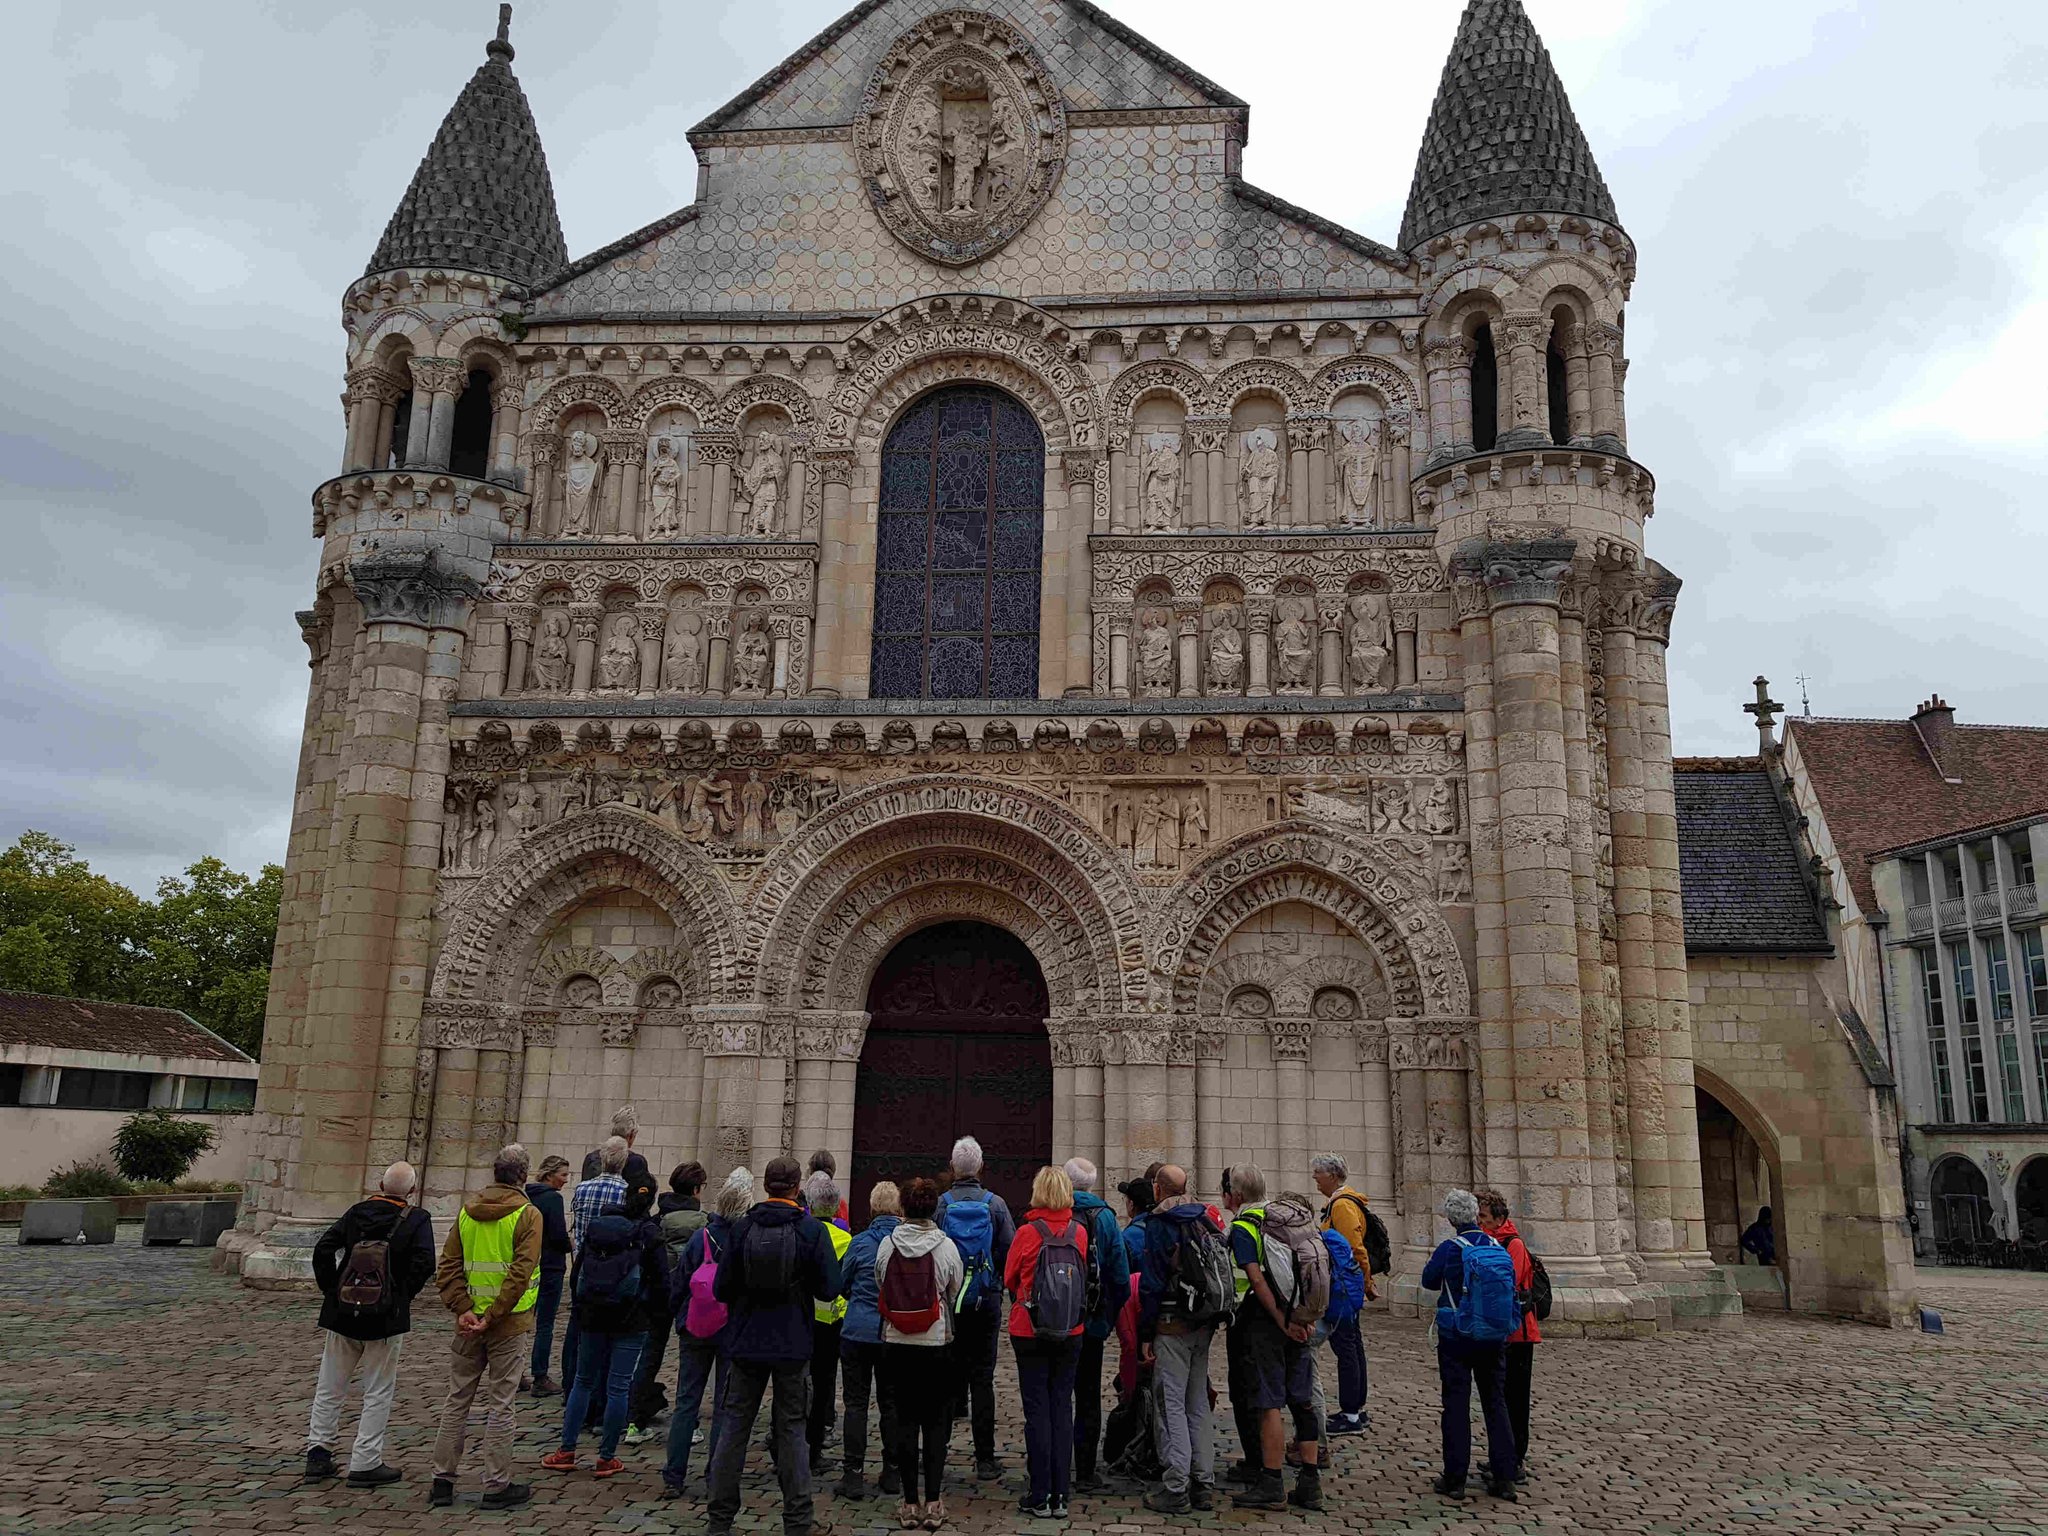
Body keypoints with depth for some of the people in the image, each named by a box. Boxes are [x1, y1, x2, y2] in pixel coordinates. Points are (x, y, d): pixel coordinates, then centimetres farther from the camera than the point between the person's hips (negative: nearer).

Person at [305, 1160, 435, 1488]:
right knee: (378, 1392, 6)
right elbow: (424, 1264, -18)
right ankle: (365, 1464, 9)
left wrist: (331, 1291, 6)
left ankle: (317, 1453, 21)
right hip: (387, 1316, -4)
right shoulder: (416, 1219, -8)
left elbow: (323, 1250, -1)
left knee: (329, 1387, 17)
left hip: (342, 1312, 4)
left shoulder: (356, 1212, 4)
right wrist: (403, 1296, -4)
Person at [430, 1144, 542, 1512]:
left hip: (468, 1321, 5)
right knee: (500, 1405, 3)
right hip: (509, 1324, -4)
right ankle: (497, 1486, 10)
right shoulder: (528, 1214, -10)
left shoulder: (467, 1209, 6)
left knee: (457, 1400, 14)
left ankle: (443, 1480, 20)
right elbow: (520, 1274, -19)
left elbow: (447, 1268, 0)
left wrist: (464, 1310, -5)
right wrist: (491, 1317, -14)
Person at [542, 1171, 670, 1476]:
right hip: (631, 1321, -4)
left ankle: (566, 1451, 17)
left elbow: (577, 1271, 11)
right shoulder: (650, 1233, -6)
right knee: (618, 1387, 2)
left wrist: (578, 1309, 19)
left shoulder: (597, 1225, 6)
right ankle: (607, 1458, 7)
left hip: (593, 1316, 4)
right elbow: (661, 1281, -5)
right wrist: (659, 1319, 8)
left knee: (583, 1381, 16)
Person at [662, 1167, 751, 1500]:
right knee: (725, 1407, 8)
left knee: (686, 1402, 11)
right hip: (735, 1334, -1)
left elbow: (679, 1285, -1)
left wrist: (680, 1321, 14)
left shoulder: (700, 1237, -9)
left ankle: (673, 1479, 13)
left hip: (695, 1332, 2)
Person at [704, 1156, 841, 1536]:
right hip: (793, 1345, -1)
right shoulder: (811, 1229, -10)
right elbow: (829, 1289, -9)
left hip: (746, 1344, 1)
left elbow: (722, 1289, -4)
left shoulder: (742, 1227, -6)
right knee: (791, 1429, 9)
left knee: (734, 1426, 11)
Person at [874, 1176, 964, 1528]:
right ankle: (933, 1503, 7)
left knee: (905, 1420, 9)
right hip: (936, 1342, -1)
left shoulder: (887, 1244, -5)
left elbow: (879, 1287, 5)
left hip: (897, 1344, 1)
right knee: (936, 1421, 8)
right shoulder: (946, 1245, -9)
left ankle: (910, 1503, 12)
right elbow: (955, 1291, 2)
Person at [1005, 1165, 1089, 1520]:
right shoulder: (1079, 1232, -3)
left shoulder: (1027, 1232, -11)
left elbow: (1009, 1278, 1)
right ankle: (1060, 1497, 13)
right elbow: (1086, 1278, 8)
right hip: (1071, 1331, 3)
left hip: (1030, 1331, -3)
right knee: (1063, 1408, 9)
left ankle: (1040, 1497, 7)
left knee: (1037, 1410, 3)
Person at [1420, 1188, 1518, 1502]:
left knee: (1456, 1405, 3)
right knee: (1495, 1403, 12)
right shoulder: (1498, 1247, -2)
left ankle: (1455, 1479, 6)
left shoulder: (1450, 1248, -15)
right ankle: (1504, 1478, 13)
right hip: (1492, 1338, 4)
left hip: (1456, 1337, -4)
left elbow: (1429, 1281, -1)